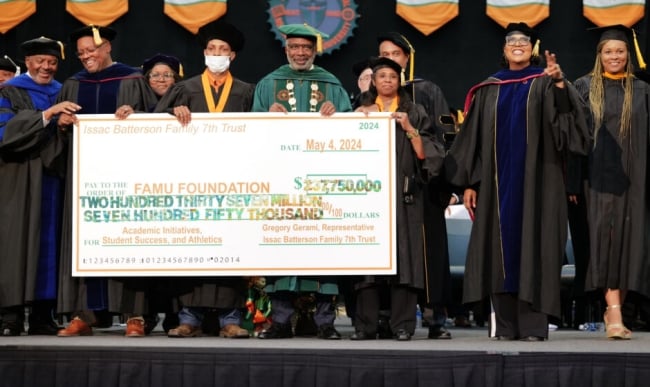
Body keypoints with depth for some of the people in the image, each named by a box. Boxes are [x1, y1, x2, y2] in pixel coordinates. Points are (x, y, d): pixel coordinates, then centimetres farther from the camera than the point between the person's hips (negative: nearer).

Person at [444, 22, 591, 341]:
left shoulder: (545, 84, 5)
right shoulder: (489, 89, 13)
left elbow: (567, 119, -13)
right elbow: (473, 137, 12)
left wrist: (560, 84, -31)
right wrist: (469, 182, 4)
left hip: (535, 182, -3)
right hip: (497, 183, 3)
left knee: (533, 247, -6)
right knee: (500, 248, 2)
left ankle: (533, 326, -4)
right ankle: (505, 325, 6)